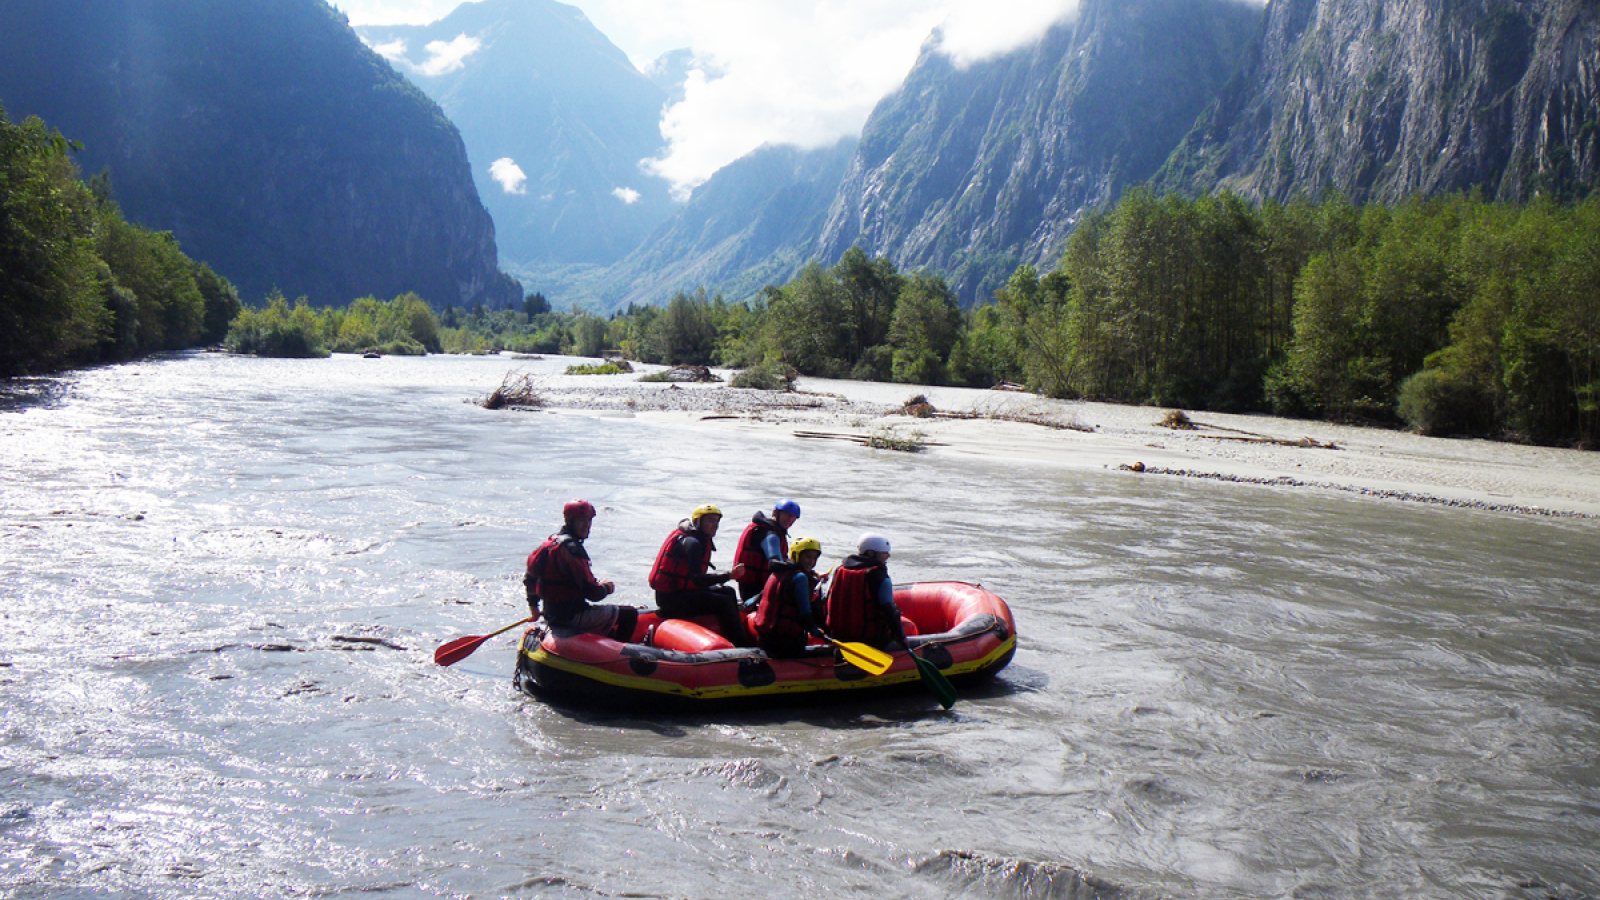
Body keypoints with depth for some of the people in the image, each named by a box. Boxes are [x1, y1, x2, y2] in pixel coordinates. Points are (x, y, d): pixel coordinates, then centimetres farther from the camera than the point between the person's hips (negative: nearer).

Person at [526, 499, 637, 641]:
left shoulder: (550, 542, 8)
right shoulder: (571, 548, -22)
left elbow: (529, 577, 18)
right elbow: (591, 592, -24)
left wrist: (533, 604, 29)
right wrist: (607, 588, -4)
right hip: (572, 616, -10)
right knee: (630, 615, -2)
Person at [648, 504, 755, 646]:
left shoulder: (701, 541, 15)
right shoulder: (691, 542, -17)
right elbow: (697, 579, -26)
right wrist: (728, 575, -30)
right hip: (671, 598, -10)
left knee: (728, 592, 10)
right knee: (724, 602, -16)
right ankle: (743, 645, -14)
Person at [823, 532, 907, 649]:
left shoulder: (839, 570, 5)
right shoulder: (881, 578, -12)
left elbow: (828, 601, 11)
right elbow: (889, 610, -15)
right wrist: (901, 636, -5)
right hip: (871, 639, -6)